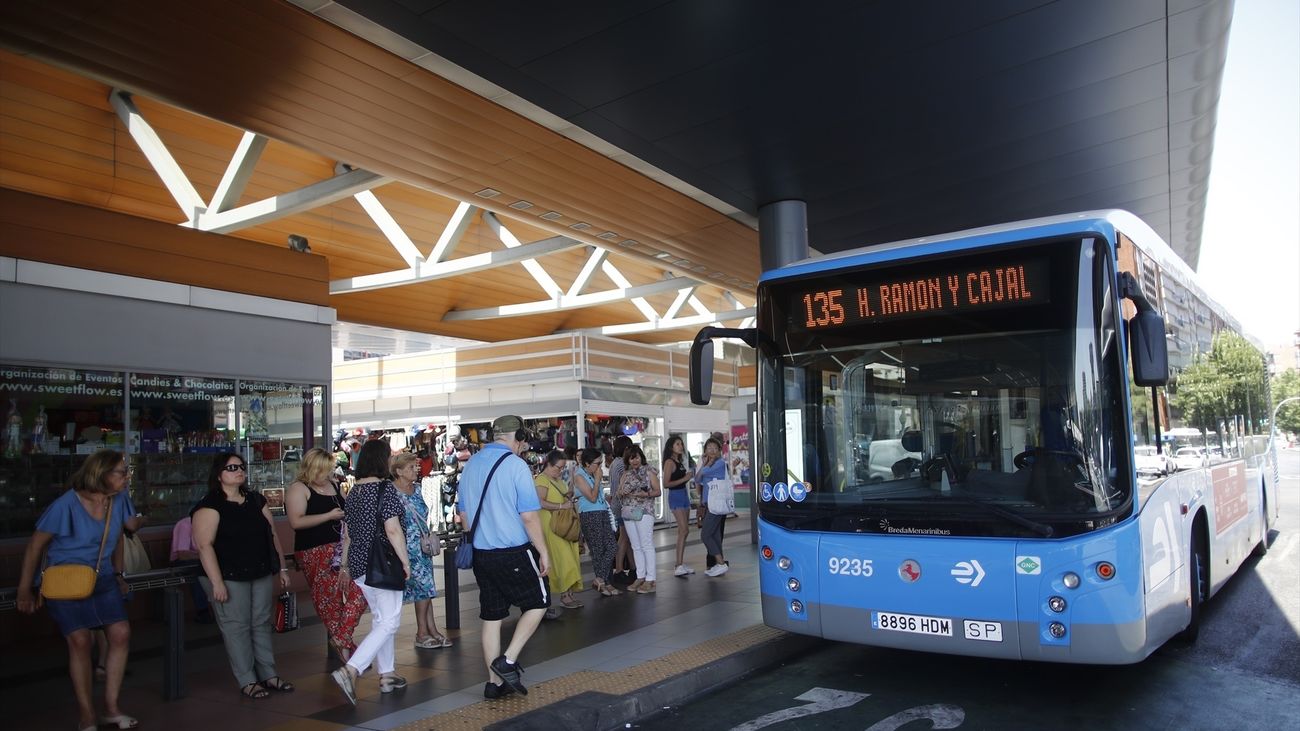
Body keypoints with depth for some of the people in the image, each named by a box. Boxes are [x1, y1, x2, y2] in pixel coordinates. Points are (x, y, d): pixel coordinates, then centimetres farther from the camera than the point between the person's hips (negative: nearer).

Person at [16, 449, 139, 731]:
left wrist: (118, 574, 16)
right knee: (80, 640, -11)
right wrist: (25, 590, -3)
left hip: (102, 578, 5)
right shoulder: (67, 504, -20)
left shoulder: (119, 499, -6)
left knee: (121, 633, -5)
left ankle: (111, 708, 9)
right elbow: (35, 545, -9)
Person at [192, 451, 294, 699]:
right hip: (230, 577, -6)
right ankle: (247, 681, 9)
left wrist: (282, 568, 12)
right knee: (236, 628, 0)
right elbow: (204, 545, -15)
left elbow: (272, 535, 15)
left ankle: (269, 674, 20)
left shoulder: (256, 500, 12)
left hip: (262, 574, 6)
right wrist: (216, 582, -20)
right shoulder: (210, 505, -9)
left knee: (262, 624, 11)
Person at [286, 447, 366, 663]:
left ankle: (340, 640, 1)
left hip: (340, 549, 6)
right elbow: (296, 522, -19)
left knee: (359, 592, -5)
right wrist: (329, 516, -17)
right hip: (315, 554, -6)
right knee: (329, 601, 1)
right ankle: (345, 646, 13)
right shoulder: (299, 489, -6)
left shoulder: (333, 485, 14)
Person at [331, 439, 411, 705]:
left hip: (359, 564, 8)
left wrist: (345, 565, 23)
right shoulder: (385, 488, -14)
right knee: (389, 622, -3)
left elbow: (347, 533, 15)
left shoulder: (354, 491, 9)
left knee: (379, 618, 17)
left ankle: (387, 674, 24)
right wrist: (405, 561, -12)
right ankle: (350, 670, -14)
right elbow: (393, 530, -20)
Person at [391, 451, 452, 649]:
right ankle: (423, 633, 2)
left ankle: (431, 631, 13)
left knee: (423, 590, 9)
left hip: (423, 546, 8)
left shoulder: (416, 491, 12)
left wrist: (430, 538, 10)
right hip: (407, 548, -8)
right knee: (425, 586, -9)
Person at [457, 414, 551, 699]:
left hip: (480, 554, 7)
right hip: (514, 552, -6)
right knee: (538, 602, 12)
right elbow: (529, 516, -15)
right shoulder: (515, 465, -14)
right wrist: (544, 552, -7)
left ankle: (495, 682, 18)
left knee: (491, 616, 12)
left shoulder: (471, 464, 7)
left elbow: (464, 514, 15)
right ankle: (508, 660, 2)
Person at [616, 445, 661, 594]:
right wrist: (622, 492, -7)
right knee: (636, 547, 8)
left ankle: (650, 580, -6)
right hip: (628, 513, 5)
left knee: (646, 545, -7)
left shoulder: (648, 471, 1)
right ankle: (640, 577, 14)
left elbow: (658, 491, -2)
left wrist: (646, 494, -20)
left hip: (644, 512, -5)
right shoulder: (626, 474, 14)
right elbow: (619, 492, 17)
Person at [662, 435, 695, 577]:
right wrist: (683, 479, -15)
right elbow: (666, 484, -16)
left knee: (683, 531, 10)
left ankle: (682, 564, 16)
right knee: (684, 530, -15)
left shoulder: (679, 461, 14)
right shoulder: (669, 462, -11)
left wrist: (687, 476, 5)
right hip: (675, 496, -9)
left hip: (684, 494, 9)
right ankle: (679, 566, -17)